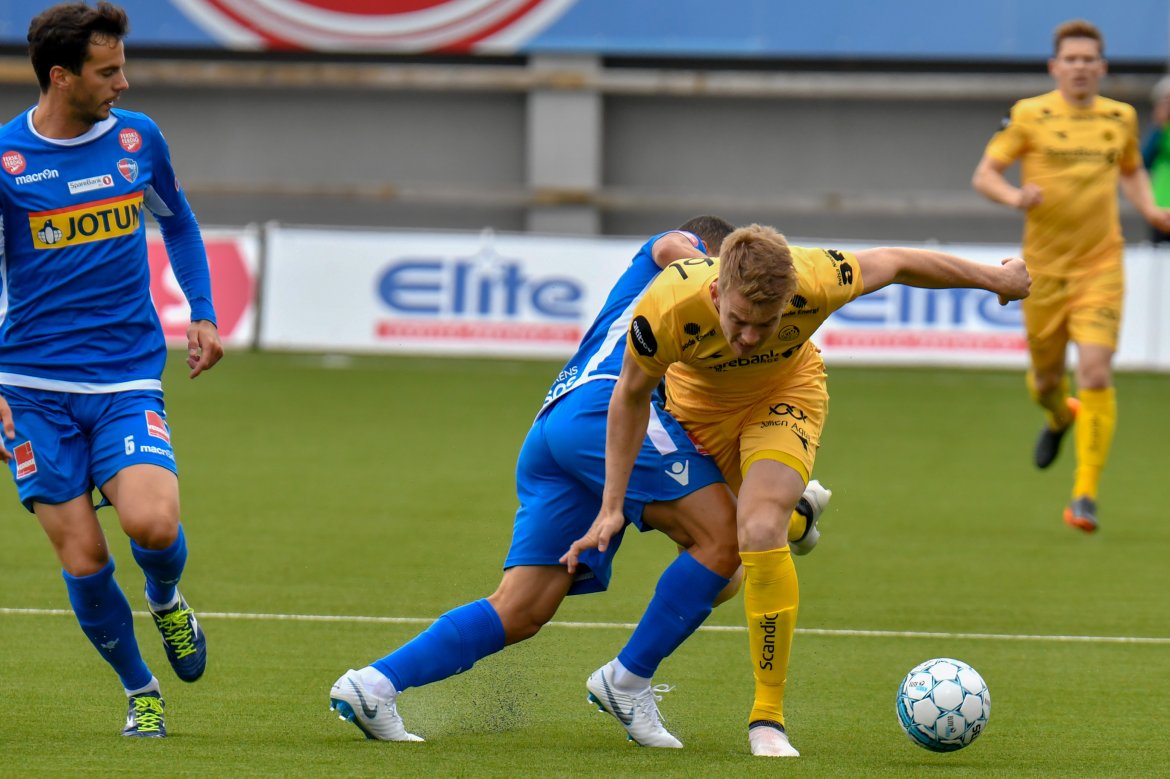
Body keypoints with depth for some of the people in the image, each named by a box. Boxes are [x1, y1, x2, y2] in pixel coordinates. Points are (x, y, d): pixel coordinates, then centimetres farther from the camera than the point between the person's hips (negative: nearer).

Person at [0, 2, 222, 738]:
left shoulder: (137, 138, 4)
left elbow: (178, 223, 23)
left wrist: (204, 312, 10)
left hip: (128, 378, 1)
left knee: (152, 522, -21)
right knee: (82, 557, -5)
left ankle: (166, 598, 14)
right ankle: (140, 691, 17)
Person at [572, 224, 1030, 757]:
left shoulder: (816, 283, -39)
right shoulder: (666, 311, -38)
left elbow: (897, 264, -17)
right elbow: (631, 395, -16)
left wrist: (995, 278, -1)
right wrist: (612, 507, -15)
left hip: (785, 393, -2)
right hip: (698, 401, 2)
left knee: (760, 531, -27)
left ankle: (768, 718, -16)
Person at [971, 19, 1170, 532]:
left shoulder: (1121, 118, 6)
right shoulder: (1029, 116, -3)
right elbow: (984, 174, -2)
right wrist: (1015, 196, -22)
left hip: (1100, 268, 0)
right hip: (1043, 268, 0)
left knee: (1096, 374, -15)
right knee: (1046, 375, 13)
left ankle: (1086, 495, -10)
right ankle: (1058, 418, 52)